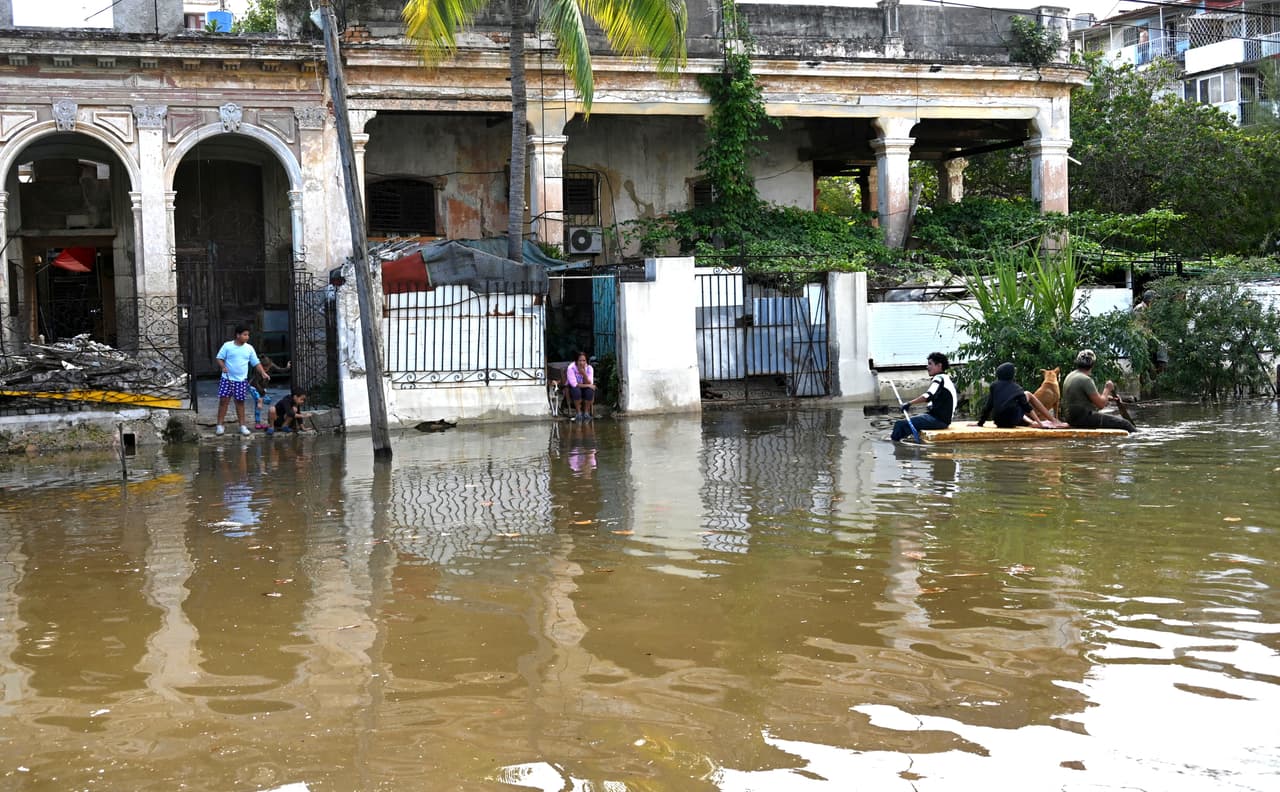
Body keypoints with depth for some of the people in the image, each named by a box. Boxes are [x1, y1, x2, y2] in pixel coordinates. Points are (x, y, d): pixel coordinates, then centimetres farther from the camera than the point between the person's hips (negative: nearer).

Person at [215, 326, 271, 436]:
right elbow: (219, 358, -1)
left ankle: (242, 426, 12)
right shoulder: (227, 346, -3)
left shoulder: (249, 348, 5)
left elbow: (256, 363, 8)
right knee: (223, 400, -3)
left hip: (241, 380, 2)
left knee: (240, 402, 5)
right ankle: (219, 425, 4)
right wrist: (223, 367, -19)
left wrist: (263, 373, -4)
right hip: (227, 378, -2)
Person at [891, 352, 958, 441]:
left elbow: (927, 396, -28)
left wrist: (909, 403, -28)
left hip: (938, 420, -11)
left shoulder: (939, 378, -11)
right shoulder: (947, 379, 20)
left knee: (900, 425, -20)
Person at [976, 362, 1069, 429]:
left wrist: (980, 422, 8)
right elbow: (1027, 406, -1)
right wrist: (1039, 423, 0)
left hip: (1000, 423, 3)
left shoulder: (994, 386, 8)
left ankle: (1032, 423, 14)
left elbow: (988, 406, 4)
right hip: (1012, 421, -3)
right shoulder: (1016, 387, 4)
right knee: (1028, 394, 19)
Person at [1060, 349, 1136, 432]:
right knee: (1124, 424, -9)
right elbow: (1101, 404, -18)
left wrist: (1106, 398, 22)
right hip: (1083, 418, -10)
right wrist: (1107, 389, -2)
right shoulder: (1085, 380, -18)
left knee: (1117, 418, 23)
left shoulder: (1070, 376, 13)